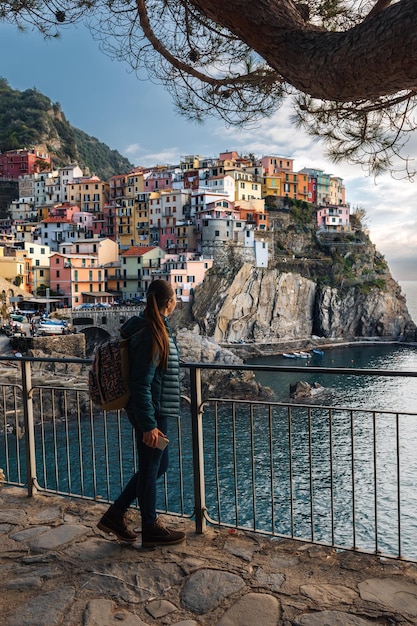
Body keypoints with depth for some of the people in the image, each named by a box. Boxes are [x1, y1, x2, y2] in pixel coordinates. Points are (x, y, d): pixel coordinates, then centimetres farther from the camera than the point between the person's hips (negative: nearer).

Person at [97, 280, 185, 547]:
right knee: (150, 469, 7)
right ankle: (151, 528, 26)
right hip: (152, 413, -10)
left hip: (158, 411, 10)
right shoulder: (150, 336, -22)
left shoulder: (158, 328, 8)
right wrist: (149, 425, -21)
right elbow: (140, 385, -23)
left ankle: (115, 515, 29)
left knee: (159, 464, 20)